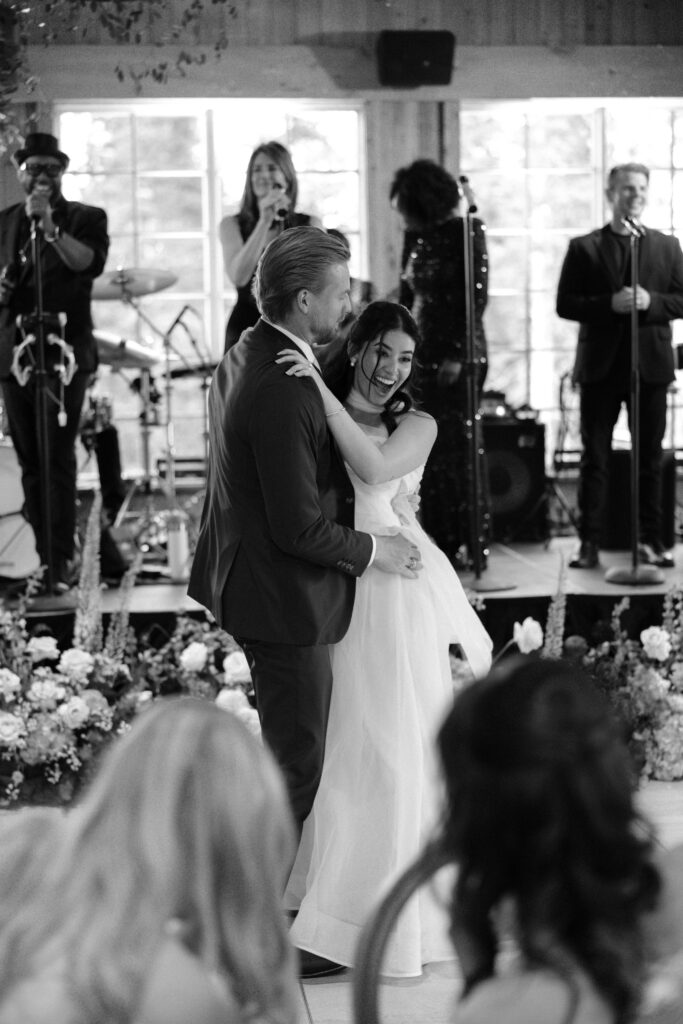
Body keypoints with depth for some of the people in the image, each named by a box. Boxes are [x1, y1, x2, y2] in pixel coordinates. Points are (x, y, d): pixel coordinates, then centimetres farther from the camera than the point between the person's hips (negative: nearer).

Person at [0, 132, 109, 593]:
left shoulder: (86, 218, 2)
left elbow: (91, 263, -17)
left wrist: (49, 226, -29)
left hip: (62, 352, -5)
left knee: (57, 459, -9)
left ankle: (61, 562, -7)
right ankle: (42, 553, 15)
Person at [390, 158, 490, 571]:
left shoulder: (467, 231, -8)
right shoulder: (415, 236, 9)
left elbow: (477, 297, -11)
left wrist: (457, 355, -16)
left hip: (458, 355, -6)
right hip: (421, 352, 6)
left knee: (459, 445, -3)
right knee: (429, 448, 5)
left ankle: (472, 543, 5)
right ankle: (439, 539, 11)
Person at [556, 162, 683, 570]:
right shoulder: (584, 248, 4)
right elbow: (565, 304, -2)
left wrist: (650, 302, -15)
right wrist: (609, 304, -16)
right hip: (601, 366, -1)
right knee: (595, 459, 1)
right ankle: (590, 543, 4)